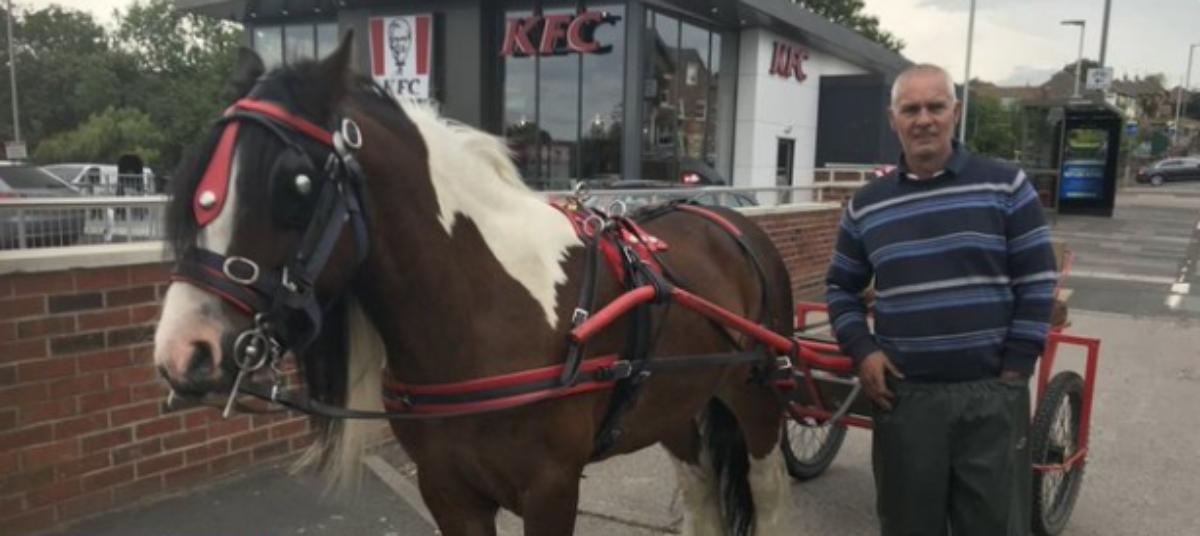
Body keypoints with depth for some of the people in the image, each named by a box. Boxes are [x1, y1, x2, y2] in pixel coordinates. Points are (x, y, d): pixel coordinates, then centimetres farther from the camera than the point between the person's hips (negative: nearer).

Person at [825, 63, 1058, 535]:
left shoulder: (1005, 186, -2)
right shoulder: (866, 205, 4)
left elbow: (1037, 283, 0)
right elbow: (840, 287, 13)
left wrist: (1016, 369, -6)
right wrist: (861, 351, -3)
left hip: (991, 392, -1)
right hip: (903, 394, 2)